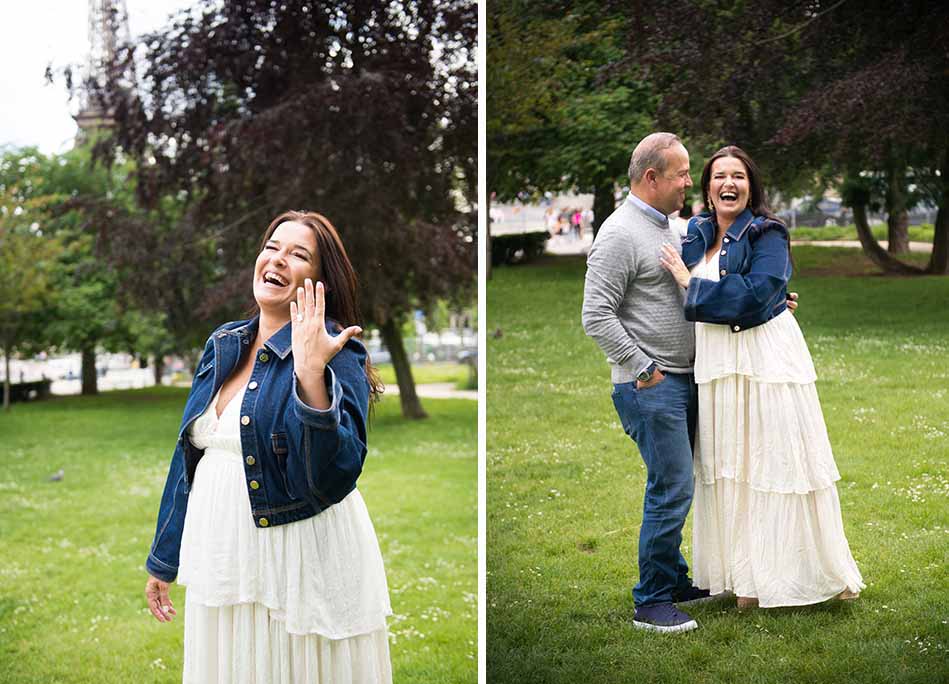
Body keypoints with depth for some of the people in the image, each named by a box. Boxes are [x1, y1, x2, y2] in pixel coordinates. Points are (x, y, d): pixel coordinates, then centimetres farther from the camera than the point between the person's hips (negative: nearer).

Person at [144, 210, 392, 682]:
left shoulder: (336, 355, -12)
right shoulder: (223, 345, 7)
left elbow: (332, 479, -24)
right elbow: (189, 457, 15)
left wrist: (310, 375, -33)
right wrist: (163, 559, 18)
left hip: (301, 567, -6)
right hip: (221, 560, 6)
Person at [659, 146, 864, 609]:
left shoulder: (767, 235, -7)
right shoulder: (696, 234, 11)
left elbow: (754, 297, -21)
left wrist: (691, 283, -14)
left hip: (766, 358, -6)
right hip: (715, 362, 6)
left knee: (777, 460, -1)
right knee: (729, 466, 7)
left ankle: (819, 570, 13)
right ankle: (747, 576, 17)